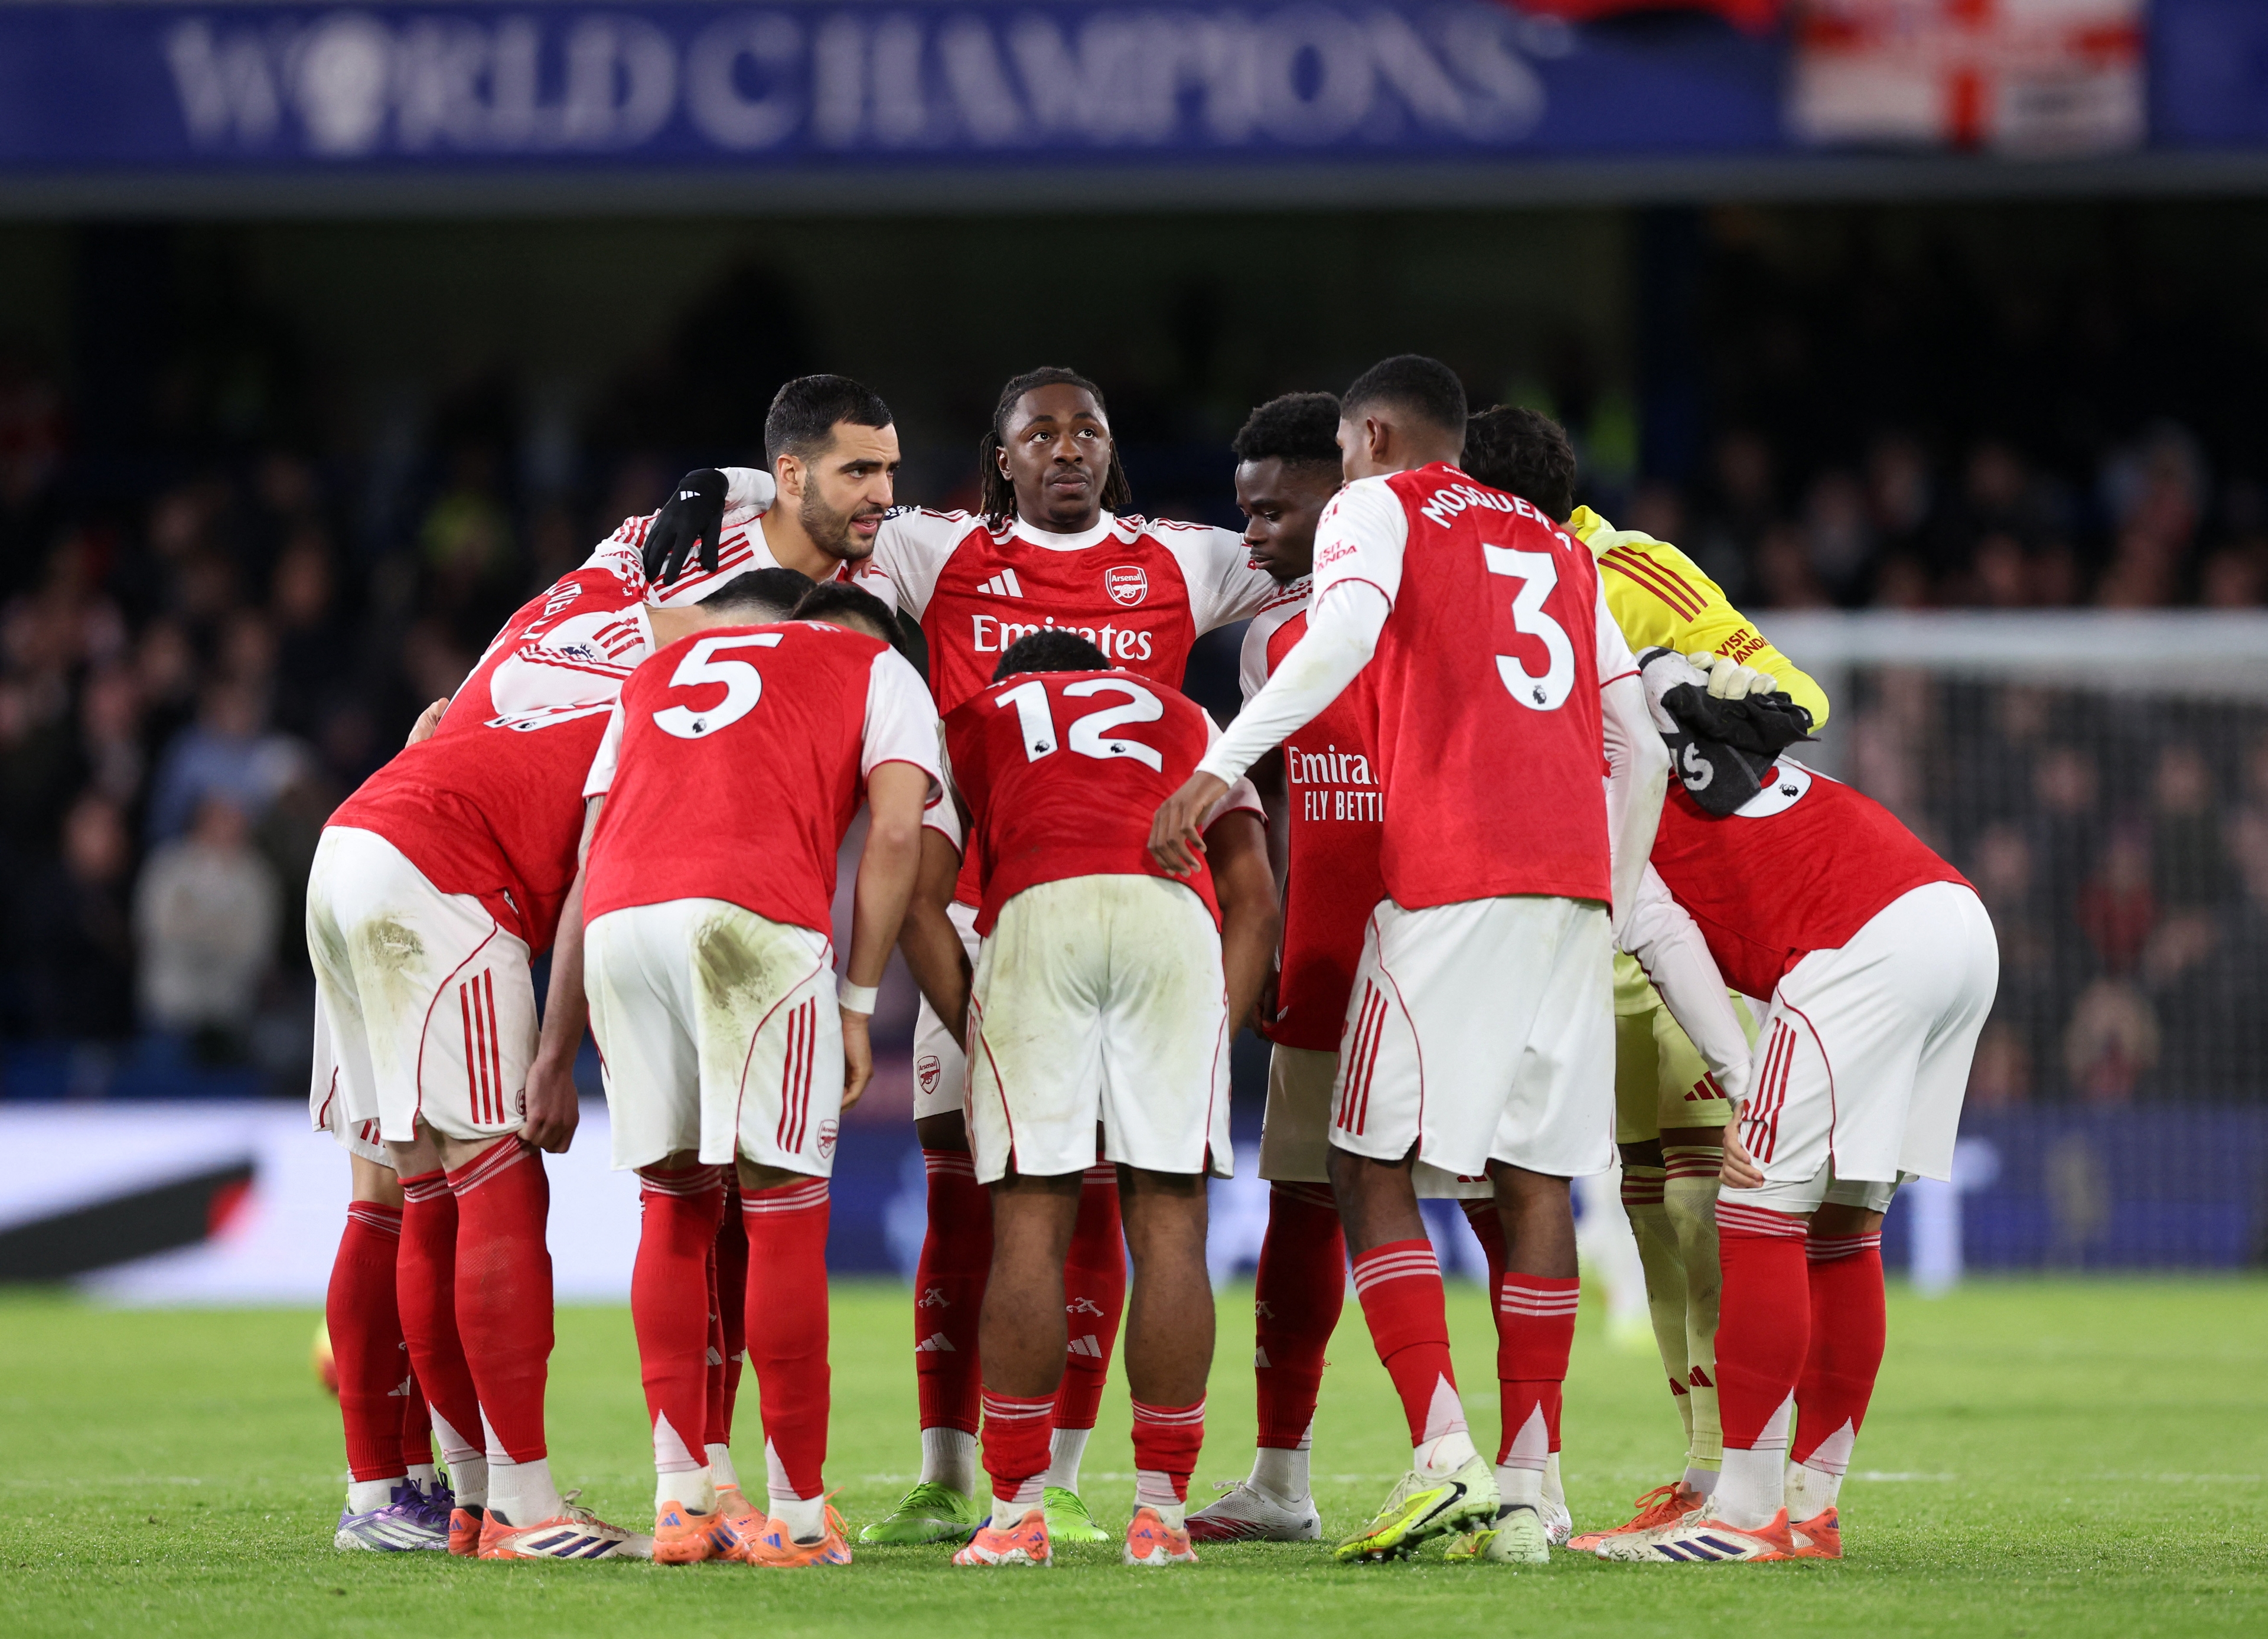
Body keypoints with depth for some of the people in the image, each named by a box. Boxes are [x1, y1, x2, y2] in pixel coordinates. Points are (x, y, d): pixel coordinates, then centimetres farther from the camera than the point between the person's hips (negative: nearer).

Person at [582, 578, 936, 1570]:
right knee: (784, 1216, 3)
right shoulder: (879, 670, 24)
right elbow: (894, 834, 6)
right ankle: (799, 1515, 6)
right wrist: (858, 1003, 8)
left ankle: (679, 1496, 12)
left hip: (619, 924, 4)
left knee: (675, 1205, 17)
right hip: (754, 920, -4)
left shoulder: (659, 669, 35)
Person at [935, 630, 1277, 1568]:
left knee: (1030, 1227, 0)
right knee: (1168, 1224, 3)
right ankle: (1161, 1513, 3)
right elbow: (1253, 898, 23)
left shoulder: (972, 723, 31)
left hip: (1036, 919, -1)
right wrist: (1221, 1032, 21)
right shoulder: (1186, 723, 36)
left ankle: (1017, 1515, 0)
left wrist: (973, 1023, 25)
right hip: (1173, 916, 1)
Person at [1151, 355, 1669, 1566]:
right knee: (1534, 1178, 7)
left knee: (1374, 1170, -1)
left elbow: (1344, 636, -13)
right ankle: (1524, 1495, 3)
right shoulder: (1557, 548, 27)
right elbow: (1639, 750, 23)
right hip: (1575, 875, 6)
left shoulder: (1378, 510, 9)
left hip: (1449, 876, -6)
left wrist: (1218, 767, -18)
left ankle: (1444, 1455, -15)